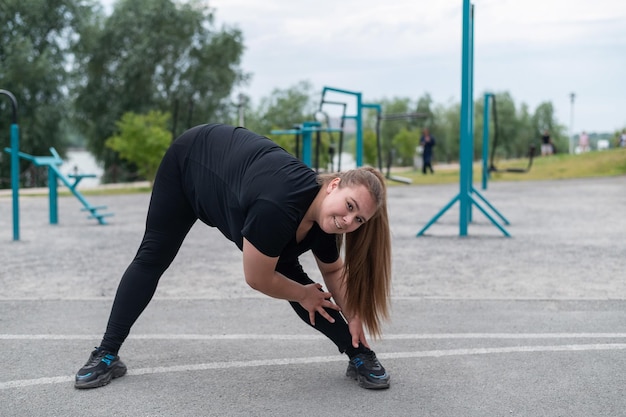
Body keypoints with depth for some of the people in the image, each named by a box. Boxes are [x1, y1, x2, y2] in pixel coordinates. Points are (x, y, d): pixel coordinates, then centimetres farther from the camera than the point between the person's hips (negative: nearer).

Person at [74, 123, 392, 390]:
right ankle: (107, 356, 14)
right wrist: (304, 295, -14)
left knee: (288, 271, -3)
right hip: (190, 159, -5)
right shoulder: (277, 208, -45)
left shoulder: (325, 221, -24)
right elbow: (258, 279, -30)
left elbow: (334, 270, -1)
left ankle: (359, 356, 3)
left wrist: (353, 318, -9)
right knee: (152, 257, 2)